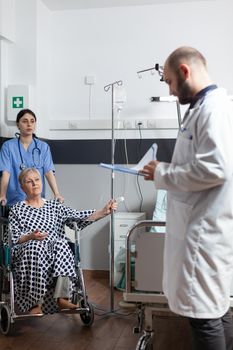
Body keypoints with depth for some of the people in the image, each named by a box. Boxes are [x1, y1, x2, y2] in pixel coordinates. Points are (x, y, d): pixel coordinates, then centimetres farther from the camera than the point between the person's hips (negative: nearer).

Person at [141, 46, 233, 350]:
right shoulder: (205, 107, 15)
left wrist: (162, 174, -13)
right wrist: (166, 172, 9)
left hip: (206, 228, -10)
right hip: (203, 224, 10)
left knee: (203, 312, -1)